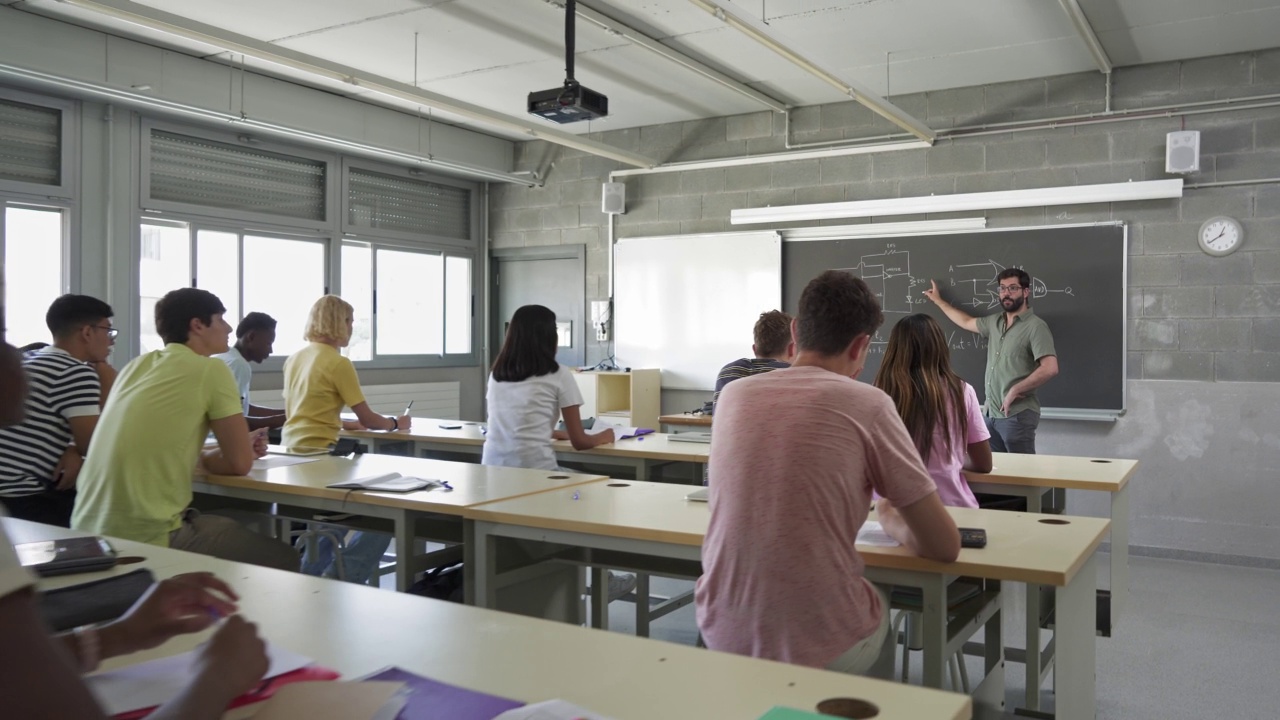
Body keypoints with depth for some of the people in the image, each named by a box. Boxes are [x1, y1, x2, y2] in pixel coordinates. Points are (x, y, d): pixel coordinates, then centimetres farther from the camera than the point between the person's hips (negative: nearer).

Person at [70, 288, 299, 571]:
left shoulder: (136, 366, 12)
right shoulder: (211, 370, -9)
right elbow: (240, 463, -5)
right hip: (149, 538, -8)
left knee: (233, 529, 29)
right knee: (283, 559, 9)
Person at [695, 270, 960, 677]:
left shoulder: (733, 395, 3)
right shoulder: (867, 404, -9)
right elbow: (945, 547, -4)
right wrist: (891, 521, 16)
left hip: (725, 637, 4)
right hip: (821, 648, -4)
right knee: (880, 605, 30)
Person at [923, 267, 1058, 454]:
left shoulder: (1035, 326, -9)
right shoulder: (995, 322, 13)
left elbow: (1050, 368, -19)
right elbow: (967, 322, 32)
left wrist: (1015, 391, -15)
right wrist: (938, 300, 37)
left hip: (1017, 415, -7)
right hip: (990, 413, 7)